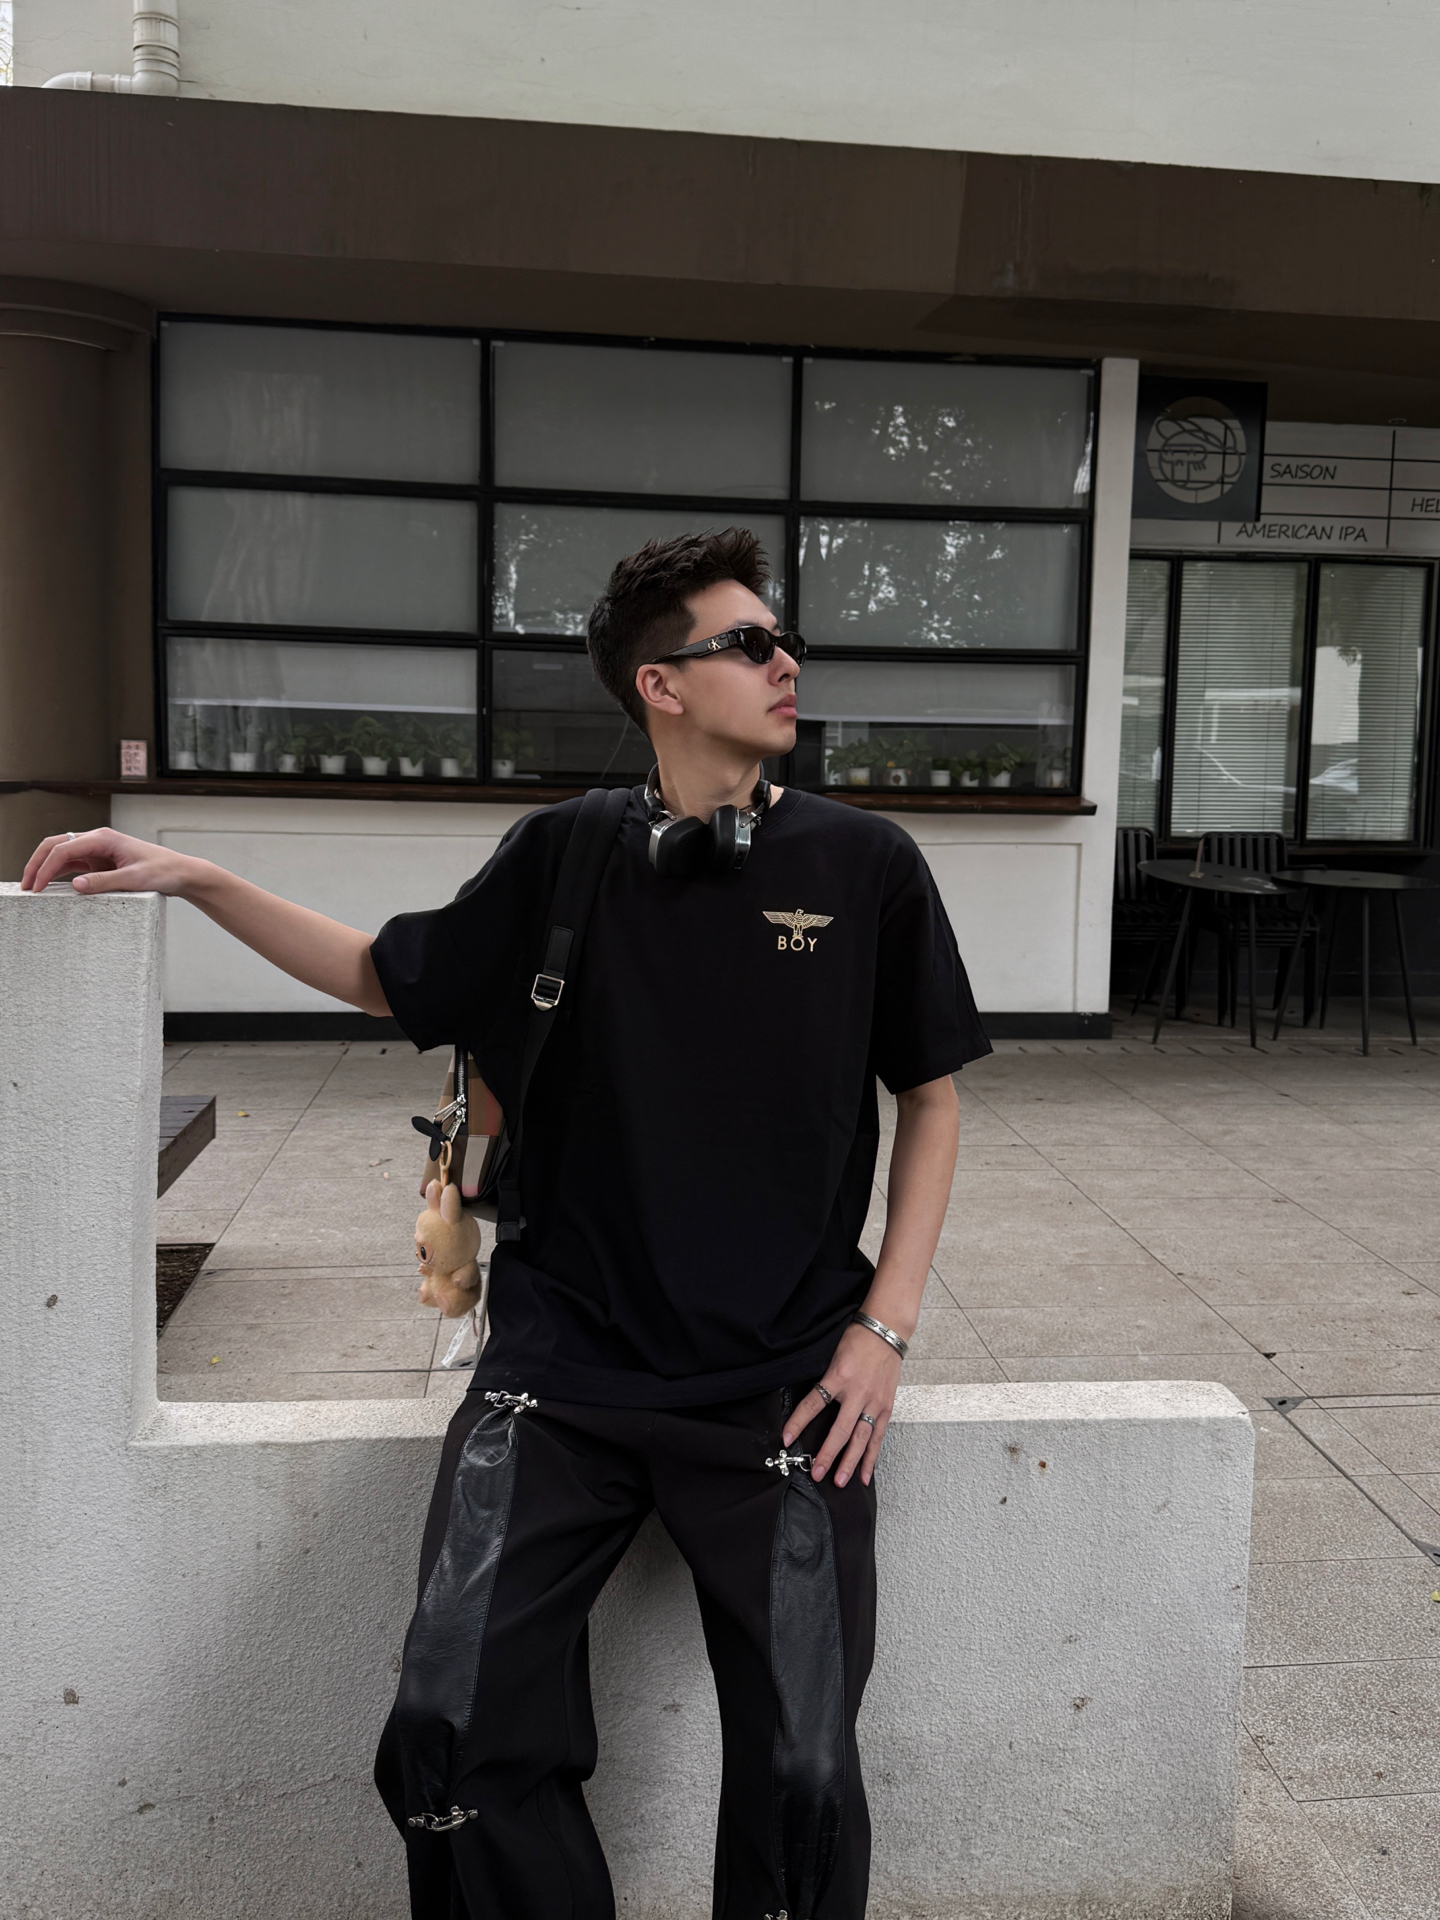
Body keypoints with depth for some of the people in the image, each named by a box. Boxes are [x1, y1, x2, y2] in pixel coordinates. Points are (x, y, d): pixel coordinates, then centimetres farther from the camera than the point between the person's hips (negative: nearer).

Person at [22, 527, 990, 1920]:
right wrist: (192, 879, 7)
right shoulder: (564, 857, 2)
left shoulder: (862, 864, -1)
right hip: (562, 1372, 1)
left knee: (804, 1779, -4)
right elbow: (387, 979, 16)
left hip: (783, 1388, 0)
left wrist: (883, 1326, -1)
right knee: (454, 1740, -8)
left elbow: (930, 1097, 7)